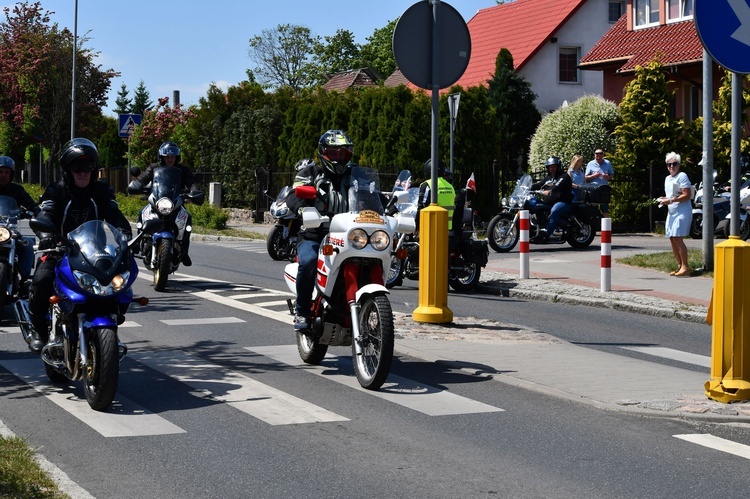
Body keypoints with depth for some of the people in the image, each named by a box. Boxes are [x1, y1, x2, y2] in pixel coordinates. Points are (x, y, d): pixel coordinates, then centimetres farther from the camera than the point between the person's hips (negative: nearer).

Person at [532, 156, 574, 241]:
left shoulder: (564, 176, -1)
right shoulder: (548, 178, 26)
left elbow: (558, 186, -21)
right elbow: (538, 185, 16)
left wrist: (550, 191, -40)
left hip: (563, 202, -8)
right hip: (549, 203, 8)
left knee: (554, 211, -38)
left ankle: (547, 233, -48)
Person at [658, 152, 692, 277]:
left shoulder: (682, 176, -8)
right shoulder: (667, 178, 19)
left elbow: (687, 195, -16)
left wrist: (671, 200, -19)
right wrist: (664, 200, 9)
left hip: (682, 211, -9)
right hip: (671, 212, 9)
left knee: (678, 238, -16)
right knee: (672, 239, 6)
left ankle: (685, 267, -13)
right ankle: (680, 266, 13)